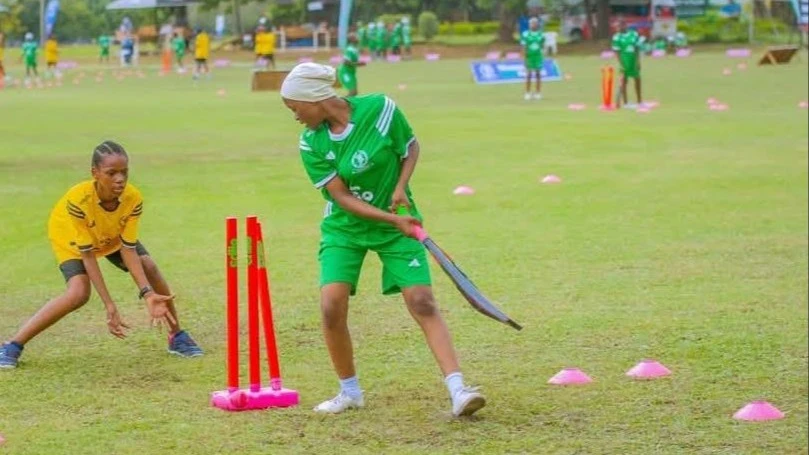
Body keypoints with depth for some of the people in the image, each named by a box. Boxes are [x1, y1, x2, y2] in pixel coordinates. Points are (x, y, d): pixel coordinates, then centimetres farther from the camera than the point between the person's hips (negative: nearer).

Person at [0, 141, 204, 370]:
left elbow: (127, 249, -25)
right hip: (70, 237, -4)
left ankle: (177, 337, 8)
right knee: (79, 293, -25)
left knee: (149, 269, -13)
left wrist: (148, 293, -36)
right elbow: (87, 255, -35)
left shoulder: (133, 198, -32)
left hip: (113, 235, 4)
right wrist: (109, 305, -38)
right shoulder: (77, 200, -41)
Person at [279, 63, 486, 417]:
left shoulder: (380, 109, -15)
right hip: (344, 228, 2)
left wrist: (401, 186, -16)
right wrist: (392, 219, -23)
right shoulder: (311, 144, -11)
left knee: (422, 302, -13)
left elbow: (411, 146, 0)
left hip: (397, 222, -2)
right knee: (332, 305, -13)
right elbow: (341, 197, -13)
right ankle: (350, 392, 8)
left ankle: (458, 392, -16)